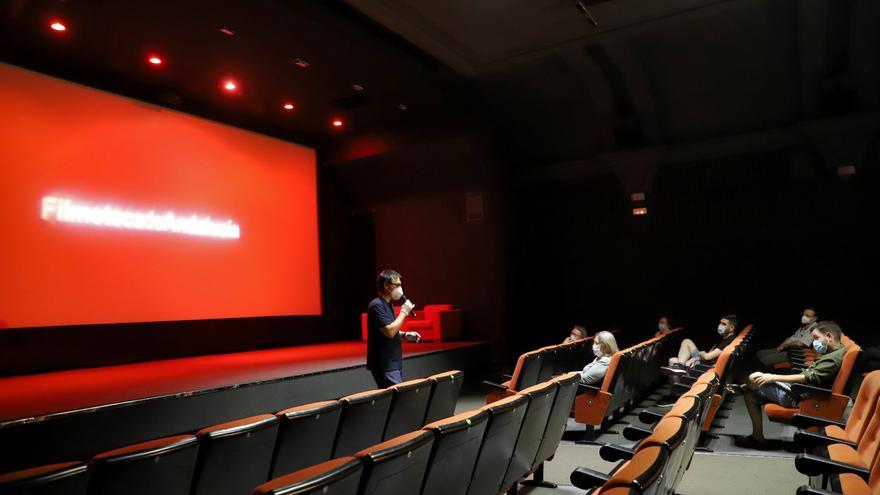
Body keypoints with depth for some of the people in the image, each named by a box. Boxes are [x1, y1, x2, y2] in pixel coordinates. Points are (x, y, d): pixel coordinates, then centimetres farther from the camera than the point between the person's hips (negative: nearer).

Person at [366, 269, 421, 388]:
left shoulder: (387, 304, 14)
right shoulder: (377, 305, -17)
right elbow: (389, 331, -25)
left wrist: (405, 334, 7)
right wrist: (404, 312, -16)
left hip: (394, 362, 10)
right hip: (385, 365, -10)